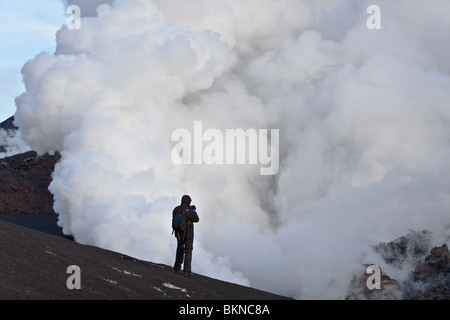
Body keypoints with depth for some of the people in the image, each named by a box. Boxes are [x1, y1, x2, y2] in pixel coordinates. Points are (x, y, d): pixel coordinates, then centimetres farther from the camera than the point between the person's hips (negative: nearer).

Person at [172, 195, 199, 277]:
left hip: (179, 233, 5)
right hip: (188, 233, -5)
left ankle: (177, 268, 26)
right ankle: (187, 271, -8)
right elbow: (196, 219, -6)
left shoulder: (176, 209, -1)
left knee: (180, 250, 21)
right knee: (188, 251, 0)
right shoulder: (189, 210, -17)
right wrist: (193, 211, 11)